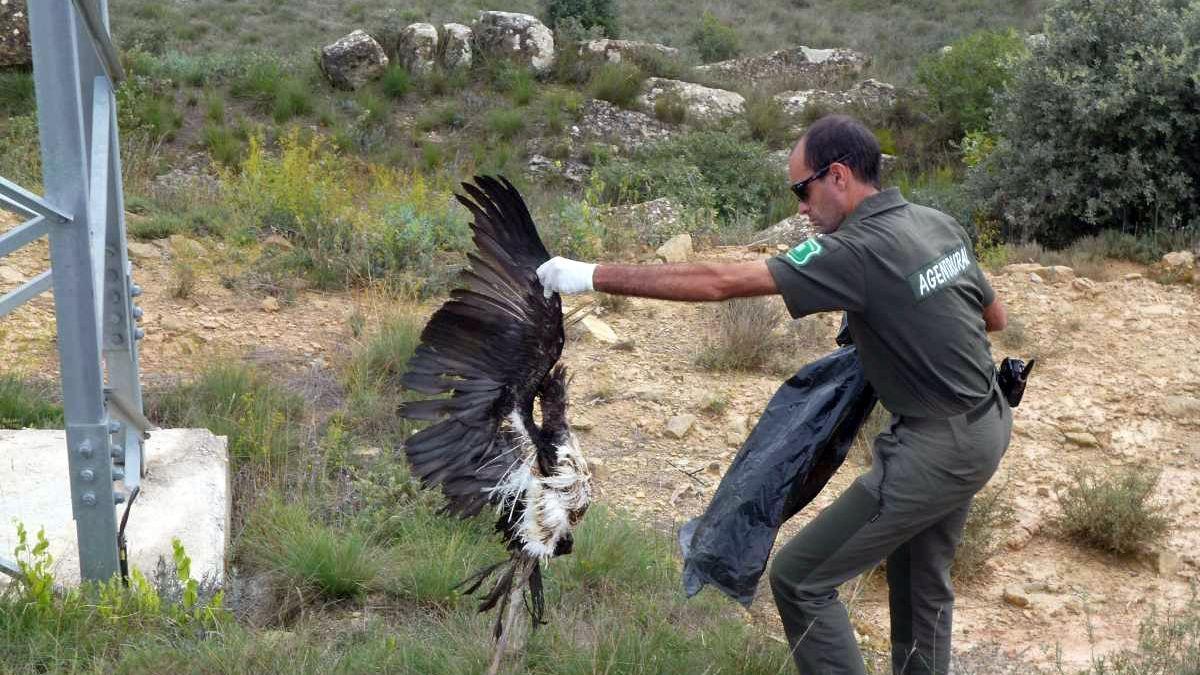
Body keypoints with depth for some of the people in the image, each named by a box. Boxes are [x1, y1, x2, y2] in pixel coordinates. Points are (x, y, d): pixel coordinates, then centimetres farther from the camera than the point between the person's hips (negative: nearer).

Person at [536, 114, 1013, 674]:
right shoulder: (939, 224, 3)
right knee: (923, 583, 24)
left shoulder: (858, 252, -22)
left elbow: (720, 282, -26)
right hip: (986, 426, 9)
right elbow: (995, 317, 17)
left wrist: (593, 276, -23)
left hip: (937, 449, -9)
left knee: (799, 580, -1)